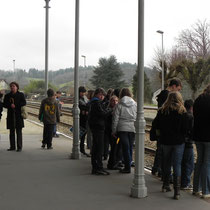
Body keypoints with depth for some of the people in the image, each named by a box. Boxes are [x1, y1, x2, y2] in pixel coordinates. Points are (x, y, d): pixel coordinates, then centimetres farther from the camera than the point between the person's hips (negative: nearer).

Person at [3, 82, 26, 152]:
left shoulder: (21, 95, 5)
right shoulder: (7, 95, 13)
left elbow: (24, 103, -5)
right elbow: (4, 104, 6)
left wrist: (16, 106, -14)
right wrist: (10, 105, -13)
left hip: (18, 115, -3)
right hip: (11, 115, 3)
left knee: (19, 131, -4)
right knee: (11, 132, 6)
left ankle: (19, 147, -2)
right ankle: (12, 146, 12)